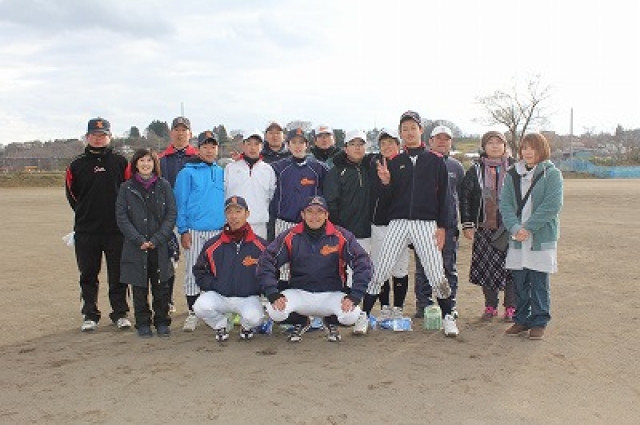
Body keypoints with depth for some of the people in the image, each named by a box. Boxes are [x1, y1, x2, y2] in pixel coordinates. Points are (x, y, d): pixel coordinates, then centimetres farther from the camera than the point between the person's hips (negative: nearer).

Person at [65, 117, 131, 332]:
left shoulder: (120, 162, 4)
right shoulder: (77, 164, 6)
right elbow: (71, 193, 13)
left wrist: (120, 214, 4)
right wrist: (86, 213, 11)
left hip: (116, 230, -1)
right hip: (86, 231, 1)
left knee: (118, 274, 4)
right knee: (88, 275, 8)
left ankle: (120, 313, 16)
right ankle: (90, 315, 20)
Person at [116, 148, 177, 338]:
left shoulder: (164, 186, 4)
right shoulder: (126, 188, 3)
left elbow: (171, 214, 0)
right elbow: (121, 217, -1)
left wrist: (157, 239, -11)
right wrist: (139, 240, -11)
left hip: (161, 247, 0)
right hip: (136, 248, 0)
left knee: (161, 286, 6)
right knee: (139, 288, 6)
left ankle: (162, 322, 19)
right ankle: (143, 324, 18)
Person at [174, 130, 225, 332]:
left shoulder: (222, 173, 12)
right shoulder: (187, 173, 0)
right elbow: (180, 203, -2)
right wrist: (183, 230, -8)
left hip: (219, 230, 3)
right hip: (195, 231, -3)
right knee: (193, 273, 2)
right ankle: (192, 313, 13)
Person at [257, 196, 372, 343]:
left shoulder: (341, 237, -8)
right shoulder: (290, 237, -6)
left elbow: (363, 264, -9)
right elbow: (266, 263, -7)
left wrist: (354, 296, -19)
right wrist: (274, 295, -19)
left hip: (331, 294, 0)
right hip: (299, 293, 1)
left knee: (351, 315, -28)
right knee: (275, 311, -26)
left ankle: (331, 322, 12)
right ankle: (301, 322, 12)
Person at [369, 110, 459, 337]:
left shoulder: (436, 160, 6)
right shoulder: (394, 162, 9)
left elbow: (443, 196, 5)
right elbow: (386, 200, 6)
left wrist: (442, 226, -2)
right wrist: (385, 182, -13)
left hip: (426, 224, -1)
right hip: (398, 223, 1)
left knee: (437, 276, -2)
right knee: (379, 272, -2)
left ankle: (448, 317, 17)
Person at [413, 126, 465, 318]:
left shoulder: (456, 166, 12)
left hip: (449, 225, 2)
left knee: (449, 268, 7)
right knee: (423, 268, 3)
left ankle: (449, 305, 16)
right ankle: (423, 305, 11)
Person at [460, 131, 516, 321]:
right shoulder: (476, 170, 6)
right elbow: (465, 197, 6)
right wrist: (467, 224, 1)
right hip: (484, 228, 1)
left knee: (511, 267, 1)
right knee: (486, 268, 4)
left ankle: (511, 307, 14)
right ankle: (490, 306, 18)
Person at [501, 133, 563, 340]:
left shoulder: (552, 174, -3)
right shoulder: (512, 175, 9)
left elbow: (552, 205, -13)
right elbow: (505, 205, 1)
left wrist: (528, 227, -17)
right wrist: (515, 227, -15)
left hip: (542, 239, -4)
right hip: (517, 238, 4)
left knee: (539, 283, 4)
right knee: (519, 283, 11)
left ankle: (539, 322, 16)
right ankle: (521, 319, 24)